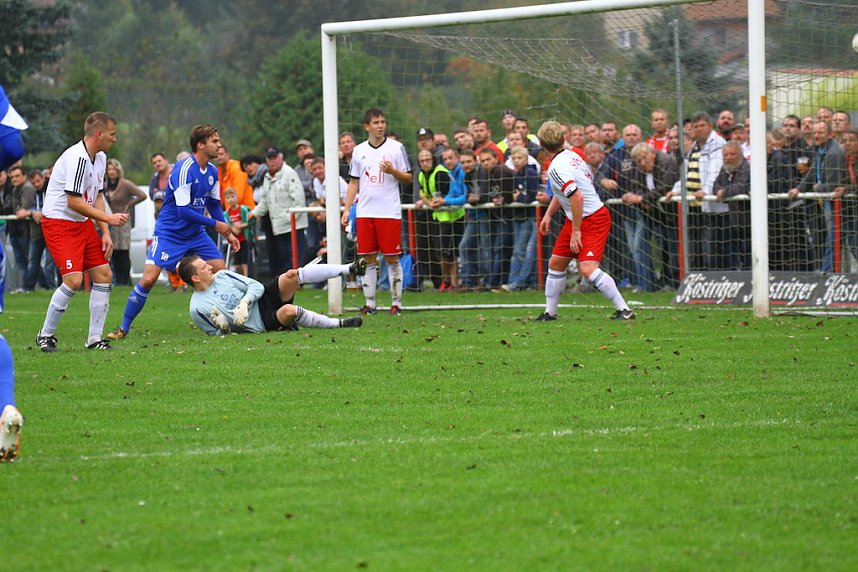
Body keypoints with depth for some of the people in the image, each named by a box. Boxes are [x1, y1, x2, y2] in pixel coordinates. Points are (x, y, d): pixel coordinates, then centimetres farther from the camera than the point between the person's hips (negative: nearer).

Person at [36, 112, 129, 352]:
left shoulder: (100, 158, 9)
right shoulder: (77, 158, -22)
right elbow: (74, 202, -24)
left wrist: (105, 233, 7)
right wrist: (108, 219, -17)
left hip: (83, 223, 10)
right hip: (59, 222, -10)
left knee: (103, 274, 3)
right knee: (74, 280, -19)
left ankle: (94, 339, 9)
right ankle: (45, 335, -3)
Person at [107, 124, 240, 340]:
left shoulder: (212, 172, 2)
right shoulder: (184, 169, -22)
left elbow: (213, 205, 15)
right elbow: (183, 210, -26)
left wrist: (227, 233, 7)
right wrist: (215, 224, -19)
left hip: (196, 234, 7)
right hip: (169, 232, -7)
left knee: (222, 273, -3)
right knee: (148, 279, -15)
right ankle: (123, 328, -5)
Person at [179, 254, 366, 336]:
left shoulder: (222, 276, 5)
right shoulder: (197, 308, -9)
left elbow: (256, 286, 2)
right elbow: (217, 335, -2)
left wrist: (244, 302, -18)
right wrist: (223, 327, -26)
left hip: (265, 298, 5)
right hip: (263, 324, -5)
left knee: (292, 275, -19)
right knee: (289, 310, -36)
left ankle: (350, 268, -19)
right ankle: (338, 323, -20)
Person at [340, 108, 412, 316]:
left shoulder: (396, 148, 1)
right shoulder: (359, 151, 10)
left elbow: (408, 179, 2)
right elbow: (354, 183, 15)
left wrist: (393, 171, -17)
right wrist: (346, 210, 8)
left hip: (390, 212, -3)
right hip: (365, 212, 3)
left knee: (392, 258, -2)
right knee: (368, 258, 3)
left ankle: (396, 302, 3)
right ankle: (369, 303, 8)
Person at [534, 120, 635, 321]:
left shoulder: (556, 169, -23)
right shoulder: (571, 155, 6)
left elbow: (577, 196, -32)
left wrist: (576, 231, -25)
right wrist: (548, 215, 24)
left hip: (591, 220, -10)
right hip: (574, 220, 10)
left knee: (587, 268, -21)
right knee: (556, 263, 14)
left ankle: (624, 310, -18)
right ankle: (550, 312, 25)